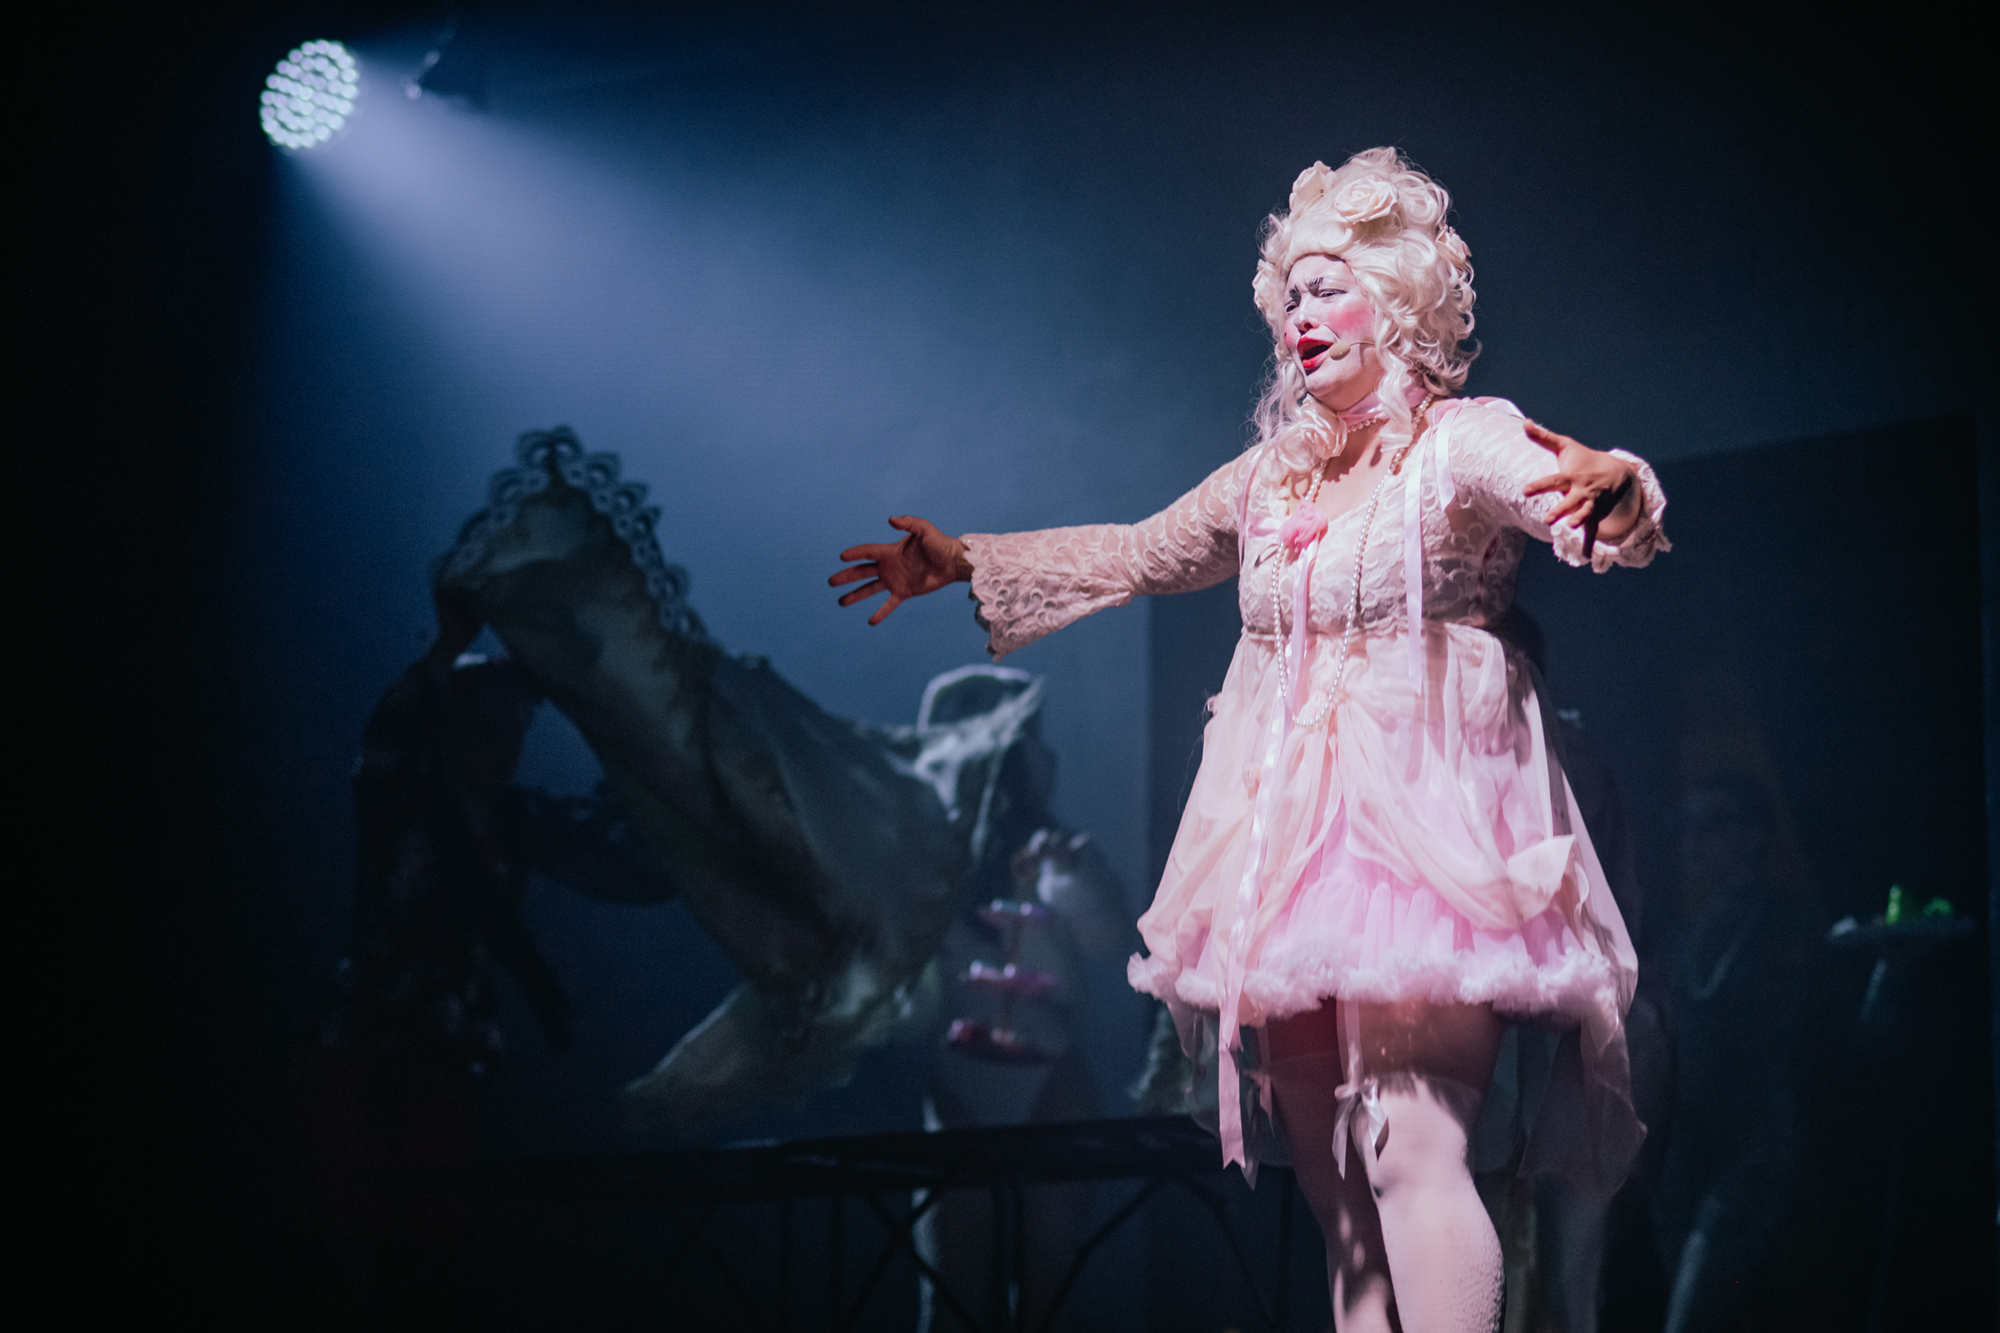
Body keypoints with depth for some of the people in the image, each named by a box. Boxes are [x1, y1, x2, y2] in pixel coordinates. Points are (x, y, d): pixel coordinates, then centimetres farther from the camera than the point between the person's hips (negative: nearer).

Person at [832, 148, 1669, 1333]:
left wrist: (1603, 485, -46)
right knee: (1331, 1177, 4)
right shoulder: (1275, 472, 18)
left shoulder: (1465, 441, -2)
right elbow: (1133, 555, 31)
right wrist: (964, 562, 34)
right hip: (1290, 837, 7)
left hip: (1421, 829, -7)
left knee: (1409, 1145, -20)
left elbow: (1554, 483, -22)